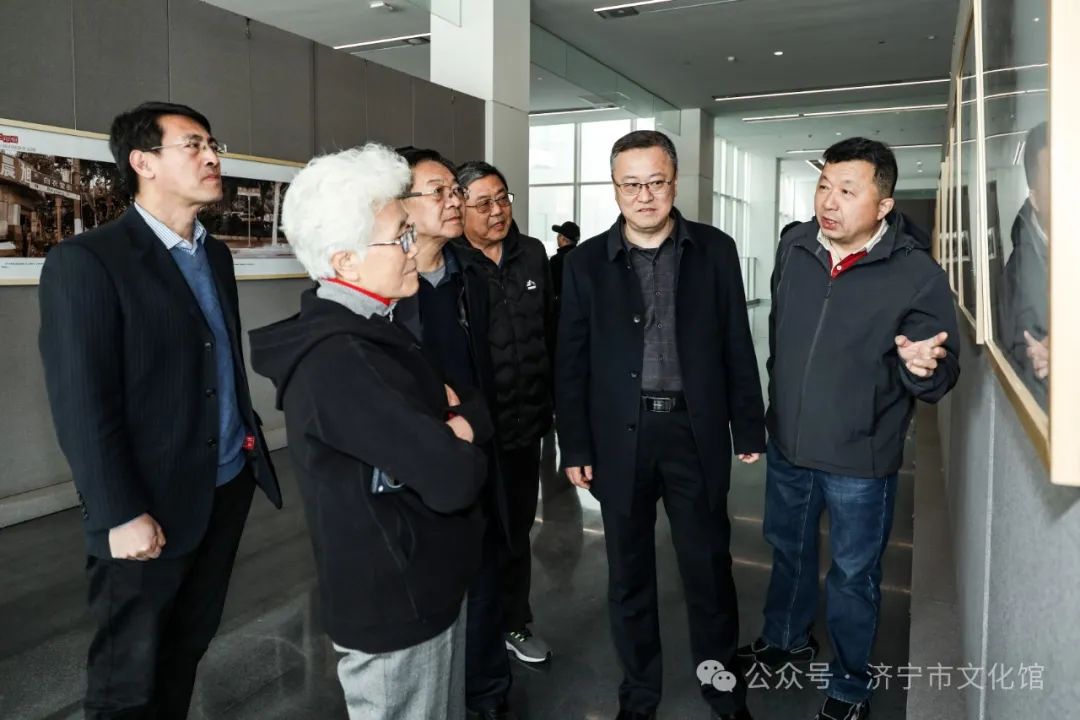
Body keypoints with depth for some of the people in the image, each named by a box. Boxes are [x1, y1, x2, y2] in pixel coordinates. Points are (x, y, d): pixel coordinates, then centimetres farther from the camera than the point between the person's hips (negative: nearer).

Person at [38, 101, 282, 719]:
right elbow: (82, 405, -17)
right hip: (153, 506, -6)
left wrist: (249, 439, 11)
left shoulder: (215, 254, 10)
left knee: (189, 648, 21)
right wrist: (121, 515, -17)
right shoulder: (86, 260, -14)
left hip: (229, 486, 7)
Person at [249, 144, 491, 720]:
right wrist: (458, 448, -10)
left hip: (428, 583, 9)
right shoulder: (335, 362, -28)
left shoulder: (369, 329, 5)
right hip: (394, 604, -9)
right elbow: (453, 480, -31)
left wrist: (462, 420, -13)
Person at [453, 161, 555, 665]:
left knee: (517, 531, 20)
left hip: (525, 422, 5)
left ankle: (515, 624, 39)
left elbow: (550, 332, 10)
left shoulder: (533, 254, 4)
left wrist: (550, 401, 11)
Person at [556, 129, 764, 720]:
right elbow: (571, 362, 1)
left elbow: (736, 346, 4)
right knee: (629, 572, 13)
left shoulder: (715, 250, 1)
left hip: (696, 432, 0)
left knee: (709, 564, 13)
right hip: (620, 437, 0)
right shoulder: (587, 261, 0)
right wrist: (575, 446, -2)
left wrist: (749, 428, 4)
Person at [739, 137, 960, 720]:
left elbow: (938, 380, -13)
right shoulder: (793, 248, -5)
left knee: (853, 577, 14)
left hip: (859, 459, -4)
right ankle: (785, 640, 51)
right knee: (788, 550, 24)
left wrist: (922, 368, -36)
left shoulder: (918, 274, -18)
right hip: (787, 443, 4)